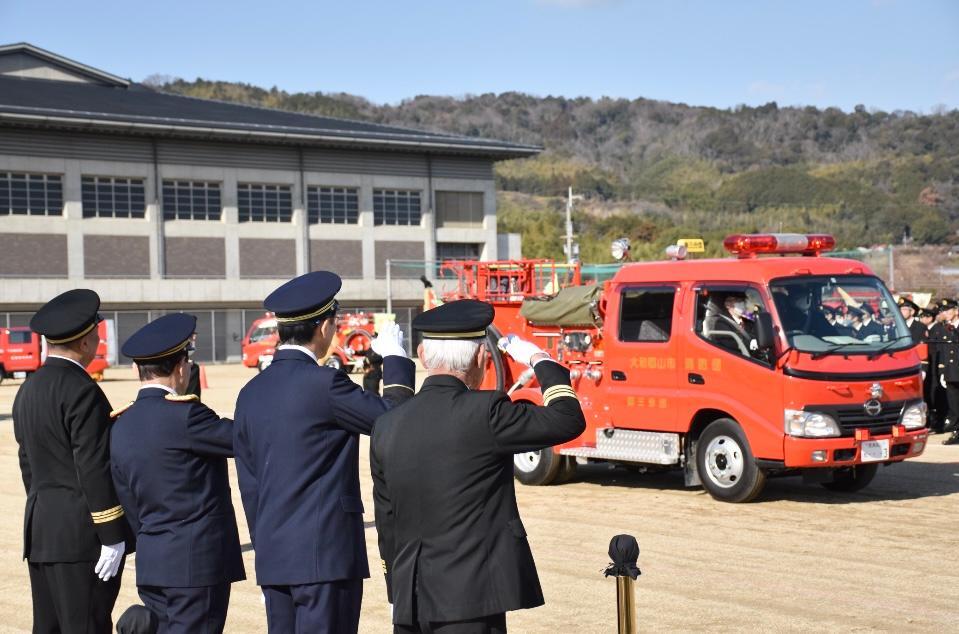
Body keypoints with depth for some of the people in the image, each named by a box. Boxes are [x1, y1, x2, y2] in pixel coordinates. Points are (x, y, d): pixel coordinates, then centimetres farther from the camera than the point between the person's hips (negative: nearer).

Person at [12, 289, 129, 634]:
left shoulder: (28, 389, 13)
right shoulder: (81, 390, -14)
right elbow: (93, 468, -18)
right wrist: (112, 536, -16)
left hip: (40, 532, 9)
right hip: (81, 538, -9)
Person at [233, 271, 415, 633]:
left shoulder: (251, 393, 9)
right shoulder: (323, 384, -14)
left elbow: (249, 486, 14)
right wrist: (395, 358, 8)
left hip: (273, 559, 7)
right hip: (326, 555, -7)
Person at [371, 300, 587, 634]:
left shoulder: (386, 427, 6)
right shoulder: (484, 412, -13)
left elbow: (386, 523, 13)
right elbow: (568, 420, -5)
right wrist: (538, 359, 9)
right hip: (470, 601, -6)